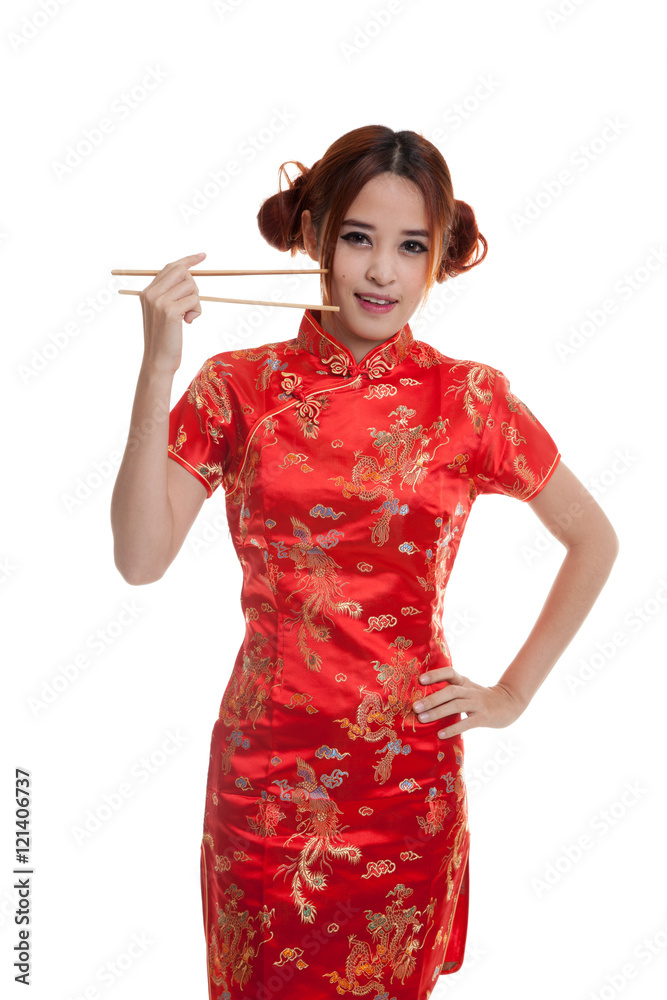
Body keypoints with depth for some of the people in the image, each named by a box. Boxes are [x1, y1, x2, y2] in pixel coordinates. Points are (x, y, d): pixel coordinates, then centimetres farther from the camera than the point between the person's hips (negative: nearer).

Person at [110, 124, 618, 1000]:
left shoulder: (471, 400, -5)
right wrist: (157, 368, -19)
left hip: (409, 774, 0)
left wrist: (514, 694, 3)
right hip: (263, 764, 1)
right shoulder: (238, 386, -4)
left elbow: (595, 540, 7)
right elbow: (141, 559, -13)